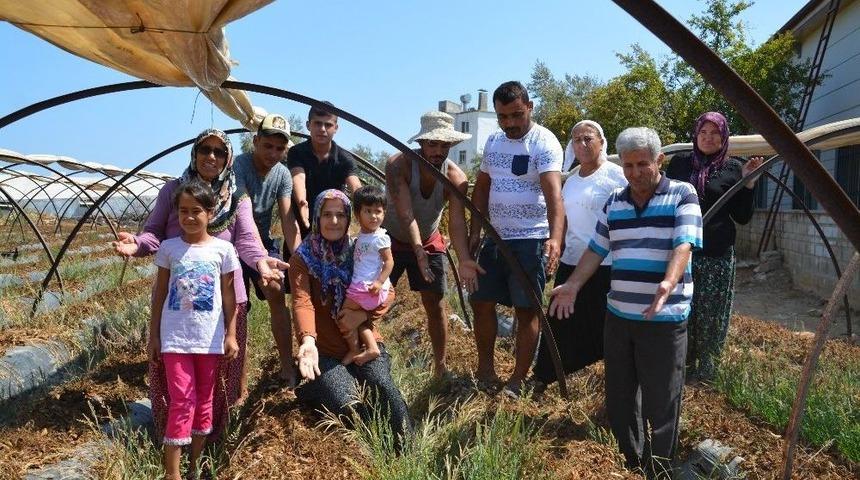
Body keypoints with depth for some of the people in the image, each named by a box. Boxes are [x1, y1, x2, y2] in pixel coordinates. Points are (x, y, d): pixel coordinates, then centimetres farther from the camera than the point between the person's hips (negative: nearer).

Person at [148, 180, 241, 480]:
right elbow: (159, 294, 5)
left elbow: (229, 296, 3)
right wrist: (153, 336, 5)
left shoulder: (223, 249, -2)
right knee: (182, 401, -4)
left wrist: (231, 335, 0)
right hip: (175, 337, -1)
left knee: (203, 400, 11)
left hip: (209, 338, 1)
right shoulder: (168, 248, 0)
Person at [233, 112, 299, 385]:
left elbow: (287, 219, -14)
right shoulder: (239, 166, -23)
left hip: (263, 241, 4)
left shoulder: (282, 174, -8)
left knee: (277, 294, -11)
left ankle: (287, 367, -4)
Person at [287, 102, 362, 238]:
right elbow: (298, 179, -26)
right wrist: (301, 203, -49)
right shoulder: (297, 153, -7)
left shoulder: (344, 158, -6)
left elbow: (355, 187, -22)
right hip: (301, 225, 0)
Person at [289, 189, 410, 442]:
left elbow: (388, 292, 1)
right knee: (345, 404, -27)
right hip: (326, 352, -2)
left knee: (384, 386, -25)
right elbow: (302, 302, -20)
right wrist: (307, 340, -39)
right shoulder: (303, 257, -4)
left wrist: (364, 315, -19)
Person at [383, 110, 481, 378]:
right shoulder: (398, 165, -28)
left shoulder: (456, 178, -20)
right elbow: (405, 212, -38)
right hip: (392, 241, -2)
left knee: (435, 305, 3)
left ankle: (441, 368, 15)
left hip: (430, 243, 2)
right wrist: (418, 251, -50)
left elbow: (457, 222, -30)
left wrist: (464, 260, -46)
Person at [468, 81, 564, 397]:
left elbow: (554, 193, -28)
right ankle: (485, 369, 28)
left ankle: (517, 381, 13)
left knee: (527, 310, 0)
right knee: (481, 302, 10)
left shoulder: (544, 143, -14)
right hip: (495, 237, 7)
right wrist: (475, 231, 9)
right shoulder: (493, 141, 8)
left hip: (531, 240, -7)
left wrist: (555, 238, -42)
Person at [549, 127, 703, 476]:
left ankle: (658, 471, 20)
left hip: (664, 319, -5)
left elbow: (683, 245, -16)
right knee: (618, 398, 15)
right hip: (617, 316, 5)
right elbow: (596, 249, 13)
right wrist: (573, 284, 1)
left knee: (660, 404, 4)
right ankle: (627, 466, 32)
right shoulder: (614, 202, 11)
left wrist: (668, 283, -34)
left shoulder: (682, 195, -4)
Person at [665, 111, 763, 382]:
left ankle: (705, 367, 22)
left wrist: (748, 183, -9)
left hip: (718, 256, -1)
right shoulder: (679, 163, 5)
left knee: (710, 314, 6)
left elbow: (743, 218, 2)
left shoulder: (733, 168, 3)